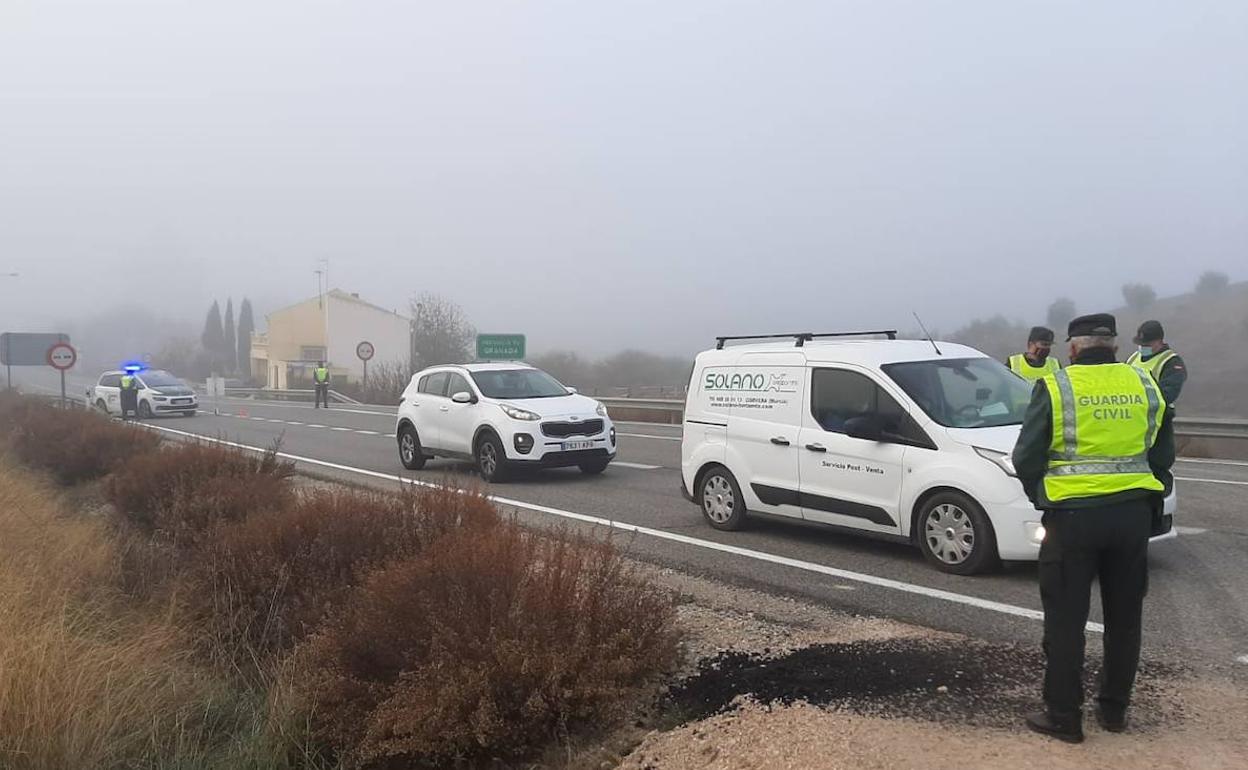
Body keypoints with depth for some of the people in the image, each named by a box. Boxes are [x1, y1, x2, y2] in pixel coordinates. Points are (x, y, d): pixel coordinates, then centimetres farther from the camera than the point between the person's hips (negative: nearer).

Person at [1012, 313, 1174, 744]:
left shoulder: (1055, 388, -7)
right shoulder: (1146, 386, 6)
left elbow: (1026, 459, -7)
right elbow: (1163, 456, 13)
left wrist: (1042, 498, 10)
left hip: (1074, 516, -4)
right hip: (1133, 513, 5)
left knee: (1066, 620, 5)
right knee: (1124, 617, 17)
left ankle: (1064, 717, 11)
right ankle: (1114, 710, 28)